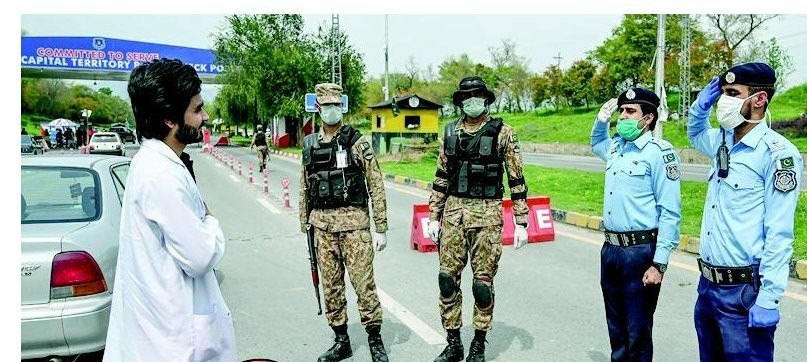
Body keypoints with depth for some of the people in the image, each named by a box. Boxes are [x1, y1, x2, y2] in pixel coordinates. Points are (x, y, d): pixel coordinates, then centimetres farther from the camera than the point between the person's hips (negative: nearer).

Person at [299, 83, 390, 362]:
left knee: (363, 281, -3)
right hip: (322, 223, 4)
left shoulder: (357, 142, -3)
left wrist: (381, 228, -7)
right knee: (331, 285, 10)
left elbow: (376, 186, -4)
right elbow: (305, 187, 15)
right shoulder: (310, 145, 9)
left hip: (353, 220, -4)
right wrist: (305, 226, 13)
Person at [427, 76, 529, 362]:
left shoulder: (502, 132, -2)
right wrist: (433, 217, 10)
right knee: (447, 278, 5)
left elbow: (516, 179, -2)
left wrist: (521, 223, -5)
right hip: (454, 212, 4)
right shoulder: (450, 132, 10)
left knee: (483, 282, 2)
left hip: (487, 214, -4)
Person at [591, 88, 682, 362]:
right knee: (616, 327, 19)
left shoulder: (659, 152, -12)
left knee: (637, 332, 3)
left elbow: (670, 213, -15)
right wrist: (601, 121, 17)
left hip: (640, 252, -7)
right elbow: (596, 144, 37)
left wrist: (659, 264, -18)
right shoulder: (616, 146, 9)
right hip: (610, 249, 7)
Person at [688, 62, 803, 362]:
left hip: (744, 292, -8)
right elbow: (695, 134, 32)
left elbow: (779, 234, -17)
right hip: (708, 285, 8)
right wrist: (701, 104, 11)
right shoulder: (724, 142, 8)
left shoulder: (777, 152, -14)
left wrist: (770, 298, -20)